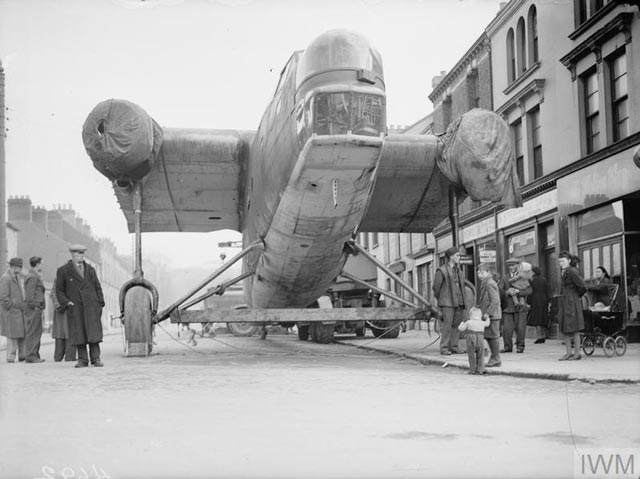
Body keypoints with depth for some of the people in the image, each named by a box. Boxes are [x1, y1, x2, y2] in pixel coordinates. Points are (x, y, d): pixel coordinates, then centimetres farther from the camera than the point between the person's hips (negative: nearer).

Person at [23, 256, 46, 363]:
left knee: (37, 332, 13)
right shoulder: (32, 277, -13)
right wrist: (35, 306, -16)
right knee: (32, 333, -8)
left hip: (36, 309, 11)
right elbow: (30, 295, -18)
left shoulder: (35, 276, 19)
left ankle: (35, 355, 18)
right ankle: (30, 356, -6)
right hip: (34, 309, -11)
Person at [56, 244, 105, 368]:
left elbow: (97, 287, 16)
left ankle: (95, 358, -3)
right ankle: (82, 359, 4)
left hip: (91, 306, 1)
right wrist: (66, 303, -8)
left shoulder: (90, 269, 13)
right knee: (79, 333, -2)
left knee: (93, 332, -5)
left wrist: (100, 303, 6)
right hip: (75, 307, -1)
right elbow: (59, 290, 6)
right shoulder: (63, 271, 4)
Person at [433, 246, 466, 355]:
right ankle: (444, 348, -7)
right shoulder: (442, 270, -5)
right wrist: (440, 299, 8)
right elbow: (436, 286, -1)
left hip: (458, 302, 7)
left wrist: (462, 301, 16)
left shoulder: (457, 270, 16)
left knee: (457, 325, 4)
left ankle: (453, 347, 8)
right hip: (447, 303, -7)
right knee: (447, 325, -10)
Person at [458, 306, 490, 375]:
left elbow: (460, 329, 10)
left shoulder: (468, 322, 7)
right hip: (480, 338, 2)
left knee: (471, 355, 4)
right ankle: (480, 370, 7)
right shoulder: (482, 323, 14)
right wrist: (487, 318, 55)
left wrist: (462, 323, 31)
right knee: (480, 356, 10)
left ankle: (472, 370, 3)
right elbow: (487, 323, 36)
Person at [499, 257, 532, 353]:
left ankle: (520, 346, 12)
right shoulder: (504, 278, 15)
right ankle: (508, 347, 9)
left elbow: (529, 290, -4)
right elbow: (499, 289, 2)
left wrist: (518, 291, -18)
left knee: (520, 328, -2)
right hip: (507, 307, 2)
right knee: (506, 328, -3)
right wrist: (507, 292, -17)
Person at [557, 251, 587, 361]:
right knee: (565, 329, 8)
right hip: (563, 302, 9)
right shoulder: (563, 271, 14)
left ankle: (577, 353, 4)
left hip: (572, 302, -9)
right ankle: (569, 352, 14)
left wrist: (576, 296, -3)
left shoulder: (572, 271, -14)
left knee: (574, 328, -3)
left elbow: (583, 287, -17)